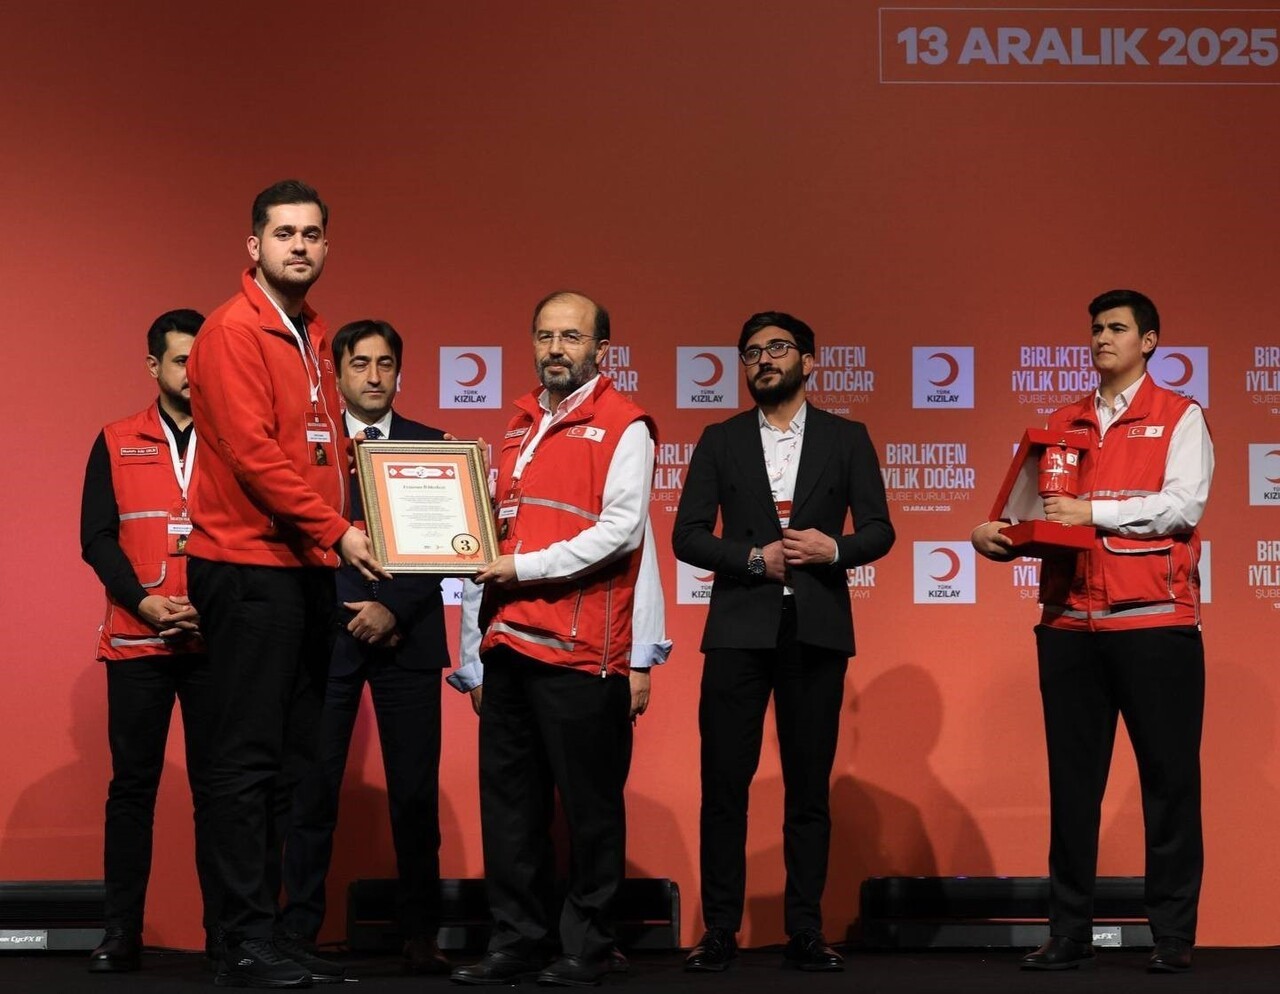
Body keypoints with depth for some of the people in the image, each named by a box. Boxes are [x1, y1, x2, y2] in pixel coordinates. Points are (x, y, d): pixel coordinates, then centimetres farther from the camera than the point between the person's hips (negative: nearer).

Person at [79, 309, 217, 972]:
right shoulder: (116, 444, 10)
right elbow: (97, 538, 3)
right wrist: (143, 602, -11)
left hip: (217, 641, 0)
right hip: (136, 642, 0)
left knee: (216, 785, 1)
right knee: (133, 783, 1)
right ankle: (120, 935, 5)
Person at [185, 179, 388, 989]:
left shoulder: (313, 338, 17)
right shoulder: (235, 331, -9)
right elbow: (251, 451, -18)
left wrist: (341, 531, 8)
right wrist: (335, 529, -19)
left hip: (309, 570, 9)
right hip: (251, 570, -9)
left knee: (292, 759, 10)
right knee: (251, 757, -6)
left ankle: (274, 928, 16)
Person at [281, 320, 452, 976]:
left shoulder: (431, 446, 10)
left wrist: (394, 611, -7)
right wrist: (351, 613, -5)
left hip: (408, 636, 1)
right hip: (327, 634, -1)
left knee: (415, 792, 1)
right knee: (312, 790, -2)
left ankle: (421, 937, 6)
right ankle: (298, 931, 3)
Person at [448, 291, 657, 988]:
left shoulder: (622, 426, -3)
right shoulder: (521, 424, 19)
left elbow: (621, 529, -14)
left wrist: (524, 568, -14)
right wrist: (488, 564, 10)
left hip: (581, 649, -7)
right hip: (510, 642, 7)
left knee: (589, 804, -1)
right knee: (509, 800, 8)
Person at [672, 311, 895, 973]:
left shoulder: (847, 439, 9)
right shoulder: (720, 441, 9)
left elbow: (879, 530, 6)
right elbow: (687, 535, 3)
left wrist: (834, 548, -13)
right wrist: (754, 558, -10)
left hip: (816, 628, 0)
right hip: (738, 627, 0)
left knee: (810, 786, 3)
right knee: (724, 782, -2)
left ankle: (805, 933, 9)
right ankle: (720, 931, 5)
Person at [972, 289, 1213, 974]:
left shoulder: (1180, 417, 4)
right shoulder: (1062, 424, 16)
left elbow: (1183, 505, -9)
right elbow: (1036, 510, 12)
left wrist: (1092, 511, -14)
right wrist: (998, 536, -8)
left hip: (1154, 621, -4)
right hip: (1070, 624, 4)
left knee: (1169, 778, -1)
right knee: (1072, 781, 5)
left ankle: (1173, 936, 5)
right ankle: (1069, 934, 10)